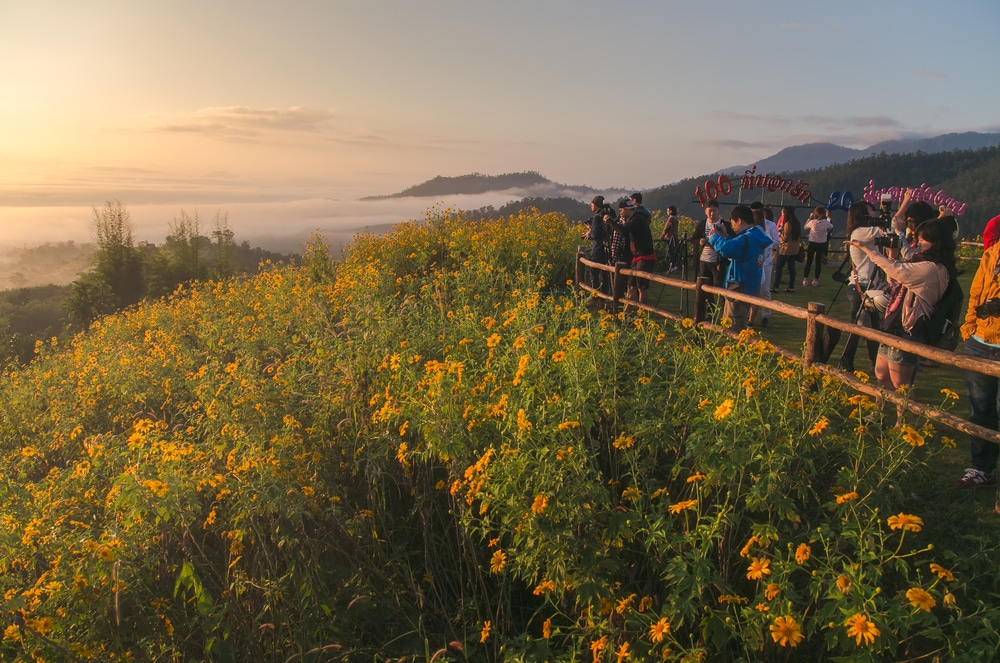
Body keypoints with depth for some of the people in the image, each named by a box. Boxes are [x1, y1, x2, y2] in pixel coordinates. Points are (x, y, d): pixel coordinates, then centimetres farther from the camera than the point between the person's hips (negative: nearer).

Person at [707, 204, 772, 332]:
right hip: (750, 287, 10)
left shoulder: (747, 238, -21)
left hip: (739, 288, -10)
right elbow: (735, 247, 22)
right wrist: (724, 237, 9)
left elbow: (726, 249, -35)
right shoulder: (756, 236, 11)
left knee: (732, 330, -5)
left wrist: (715, 237, -16)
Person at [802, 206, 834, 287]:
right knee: (818, 262, 9)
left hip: (812, 244, -1)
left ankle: (805, 279, 9)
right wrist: (828, 217, 20)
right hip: (822, 244, 1)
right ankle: (816, 280, 12)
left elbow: (805, 227, 3)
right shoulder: (826, 223, -10)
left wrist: (810, 218, 8)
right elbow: (831, 226, 12)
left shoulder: (812, 222, -16)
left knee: (809, 261, 8)